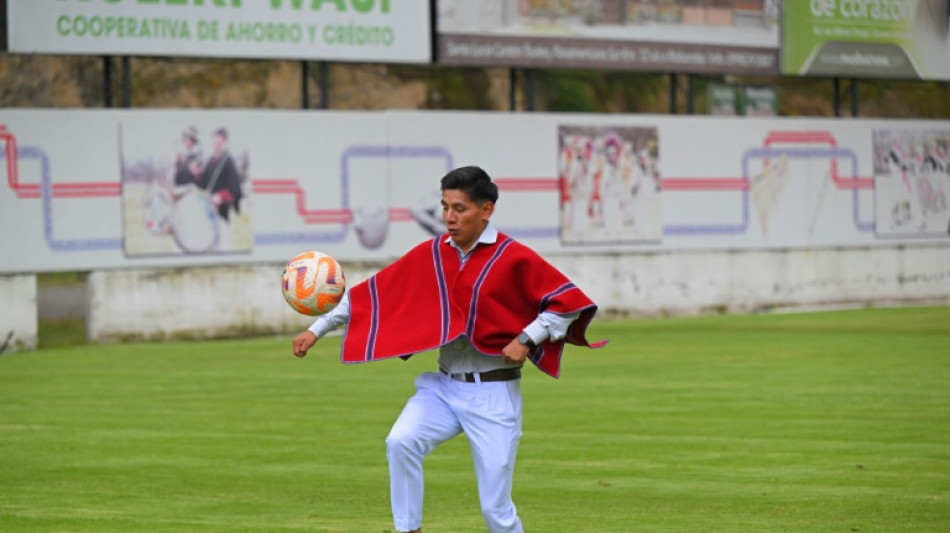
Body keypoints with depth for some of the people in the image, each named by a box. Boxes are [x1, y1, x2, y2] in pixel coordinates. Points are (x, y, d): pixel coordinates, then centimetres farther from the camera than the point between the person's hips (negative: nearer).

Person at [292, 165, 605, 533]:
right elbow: (371, 293, 6)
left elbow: (568, 301, -6)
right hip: (443, 387, 4)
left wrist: (527, 339, -16)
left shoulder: (513, 258, -9)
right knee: (400, 442, -23)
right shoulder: (430, 255, 3)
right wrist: (317, 329, 2)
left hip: (493, 395, -4)